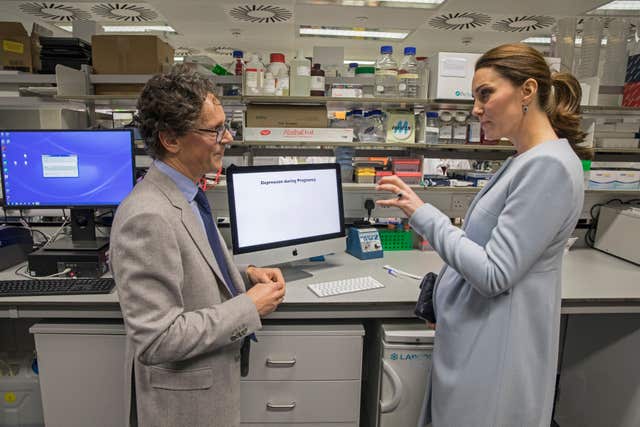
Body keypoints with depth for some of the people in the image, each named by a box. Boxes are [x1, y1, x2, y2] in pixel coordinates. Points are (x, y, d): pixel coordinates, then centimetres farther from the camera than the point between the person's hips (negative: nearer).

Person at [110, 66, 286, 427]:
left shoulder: (187, 194, -1)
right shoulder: (148, 217, -30)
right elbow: (158, 339, -29)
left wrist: (246, 275, -4)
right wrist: (250, 307, -22)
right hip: (183, 398, -8)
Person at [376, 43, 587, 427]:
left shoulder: (549, 165, -22)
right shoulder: (527, 160, 8)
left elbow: (494, 274, -24)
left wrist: (422, 214, -21)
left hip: (495, 348, -9)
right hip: (475, 333, 9)